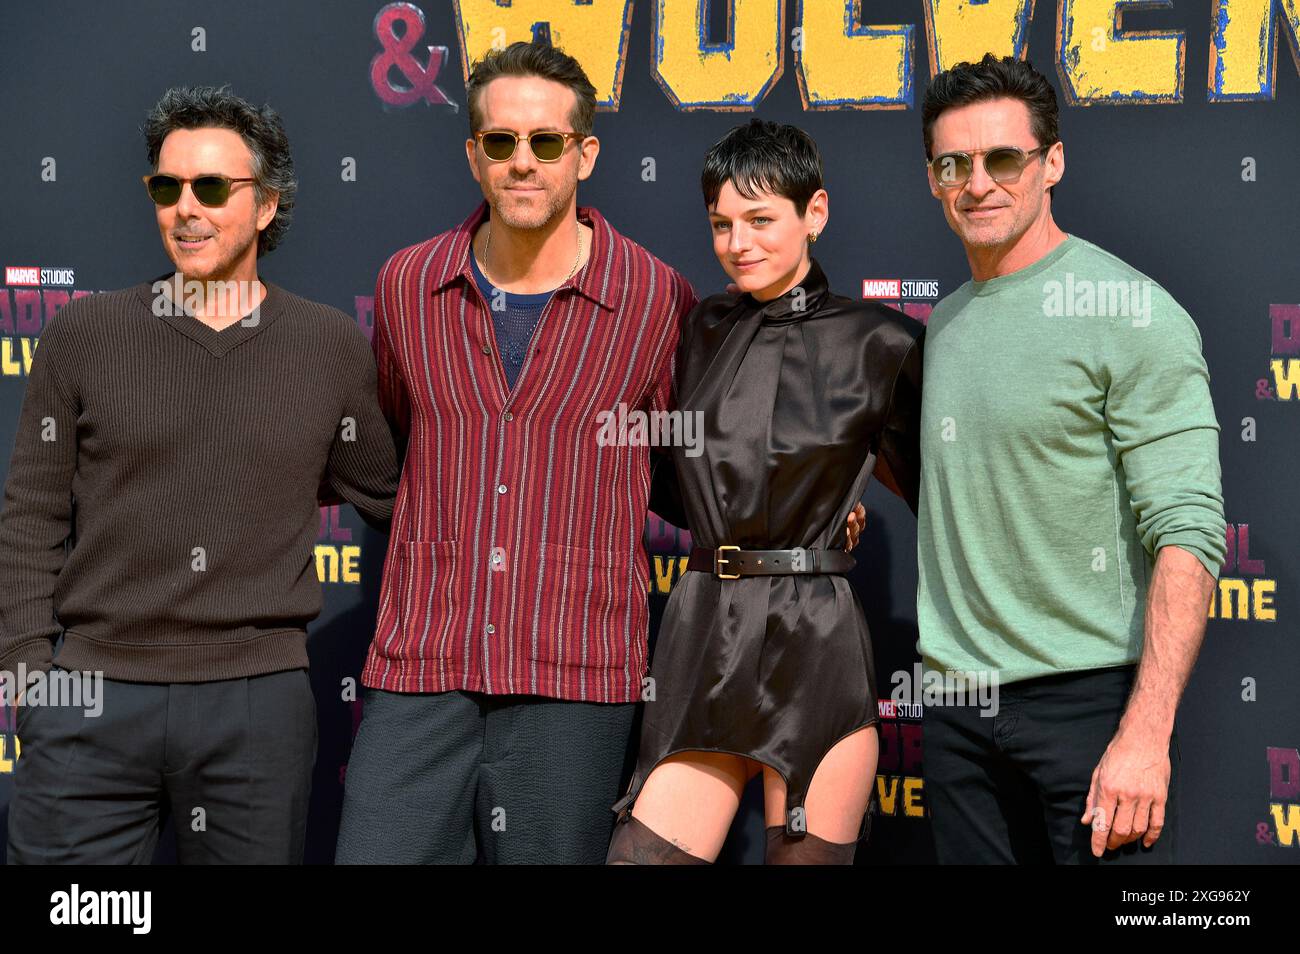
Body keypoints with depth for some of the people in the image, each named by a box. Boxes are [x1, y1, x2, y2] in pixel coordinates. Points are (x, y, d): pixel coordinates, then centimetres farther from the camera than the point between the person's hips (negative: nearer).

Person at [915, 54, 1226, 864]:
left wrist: (1146, 733, -21)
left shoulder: (1130, 313, -9)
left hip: (1091, 697, -6)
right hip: (959, 709, 6)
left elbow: (1188, 536, -15)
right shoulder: (945, 325, 13)